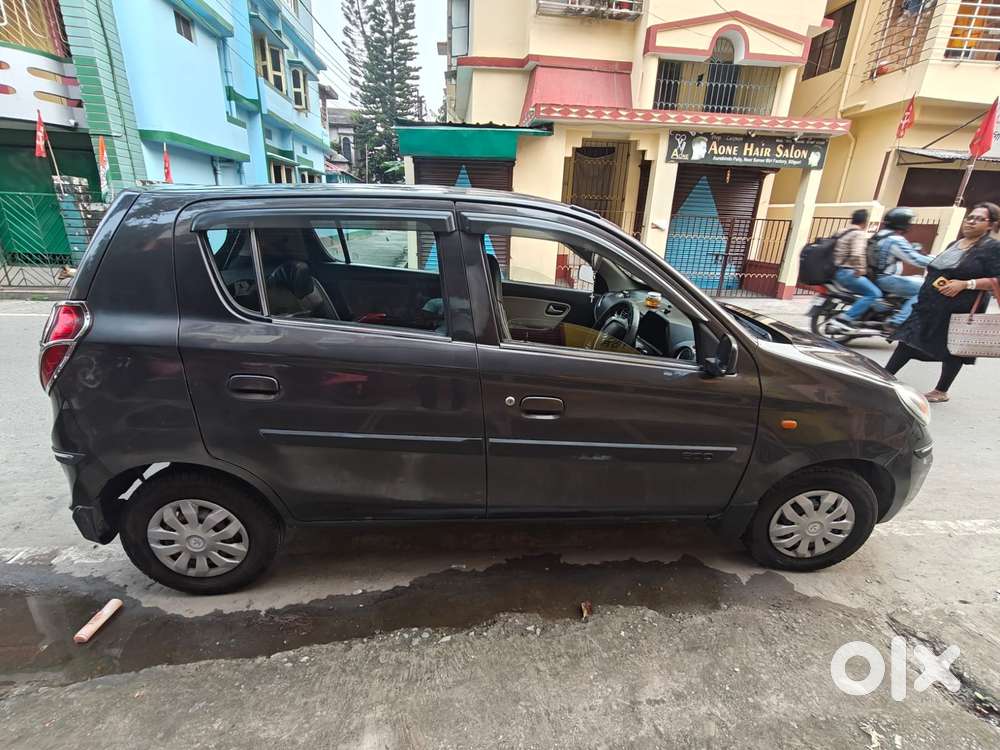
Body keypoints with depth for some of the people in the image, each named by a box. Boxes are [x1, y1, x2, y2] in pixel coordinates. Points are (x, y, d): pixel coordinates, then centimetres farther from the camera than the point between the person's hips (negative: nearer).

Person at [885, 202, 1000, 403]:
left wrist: (965, 284, -23)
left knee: (953, 350, 5)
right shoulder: (954, 244, 16)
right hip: (931, 306, 6)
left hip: (959, 310, -6)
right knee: (909, 339, 1)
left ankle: (941, 392, 15)